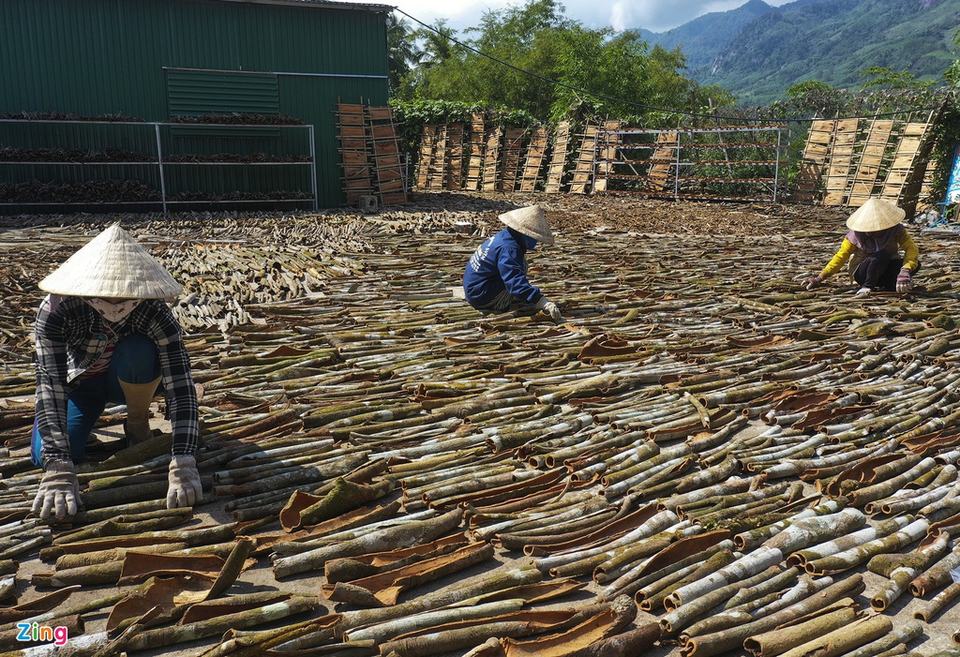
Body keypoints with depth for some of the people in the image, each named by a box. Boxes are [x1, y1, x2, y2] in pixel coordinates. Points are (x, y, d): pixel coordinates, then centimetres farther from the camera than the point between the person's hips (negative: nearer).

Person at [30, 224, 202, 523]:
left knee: (138, 350, -34)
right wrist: (58, 470, -49)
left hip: (132, 381, -1)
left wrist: (183, 464, -52)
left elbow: (180, 383, -40)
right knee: (45, 455, -21)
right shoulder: (56, 310, -33)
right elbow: (49, 386, -38)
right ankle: (92, 413, 13)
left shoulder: (154, 312, -34)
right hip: (81, 383, 2)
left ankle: (137, 424, -5)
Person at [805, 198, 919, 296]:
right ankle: (867, 287, -28)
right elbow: (841, 256, -12)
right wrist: (820, 278, -19)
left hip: (886, 270, 3)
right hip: (861, 272, -3)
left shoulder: (896, 229, -14)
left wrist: (905, 270, -44)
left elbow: (911, 248, -23)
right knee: (881, 255, -33)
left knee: (915, 264, -24)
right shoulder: (856, 235, -17)